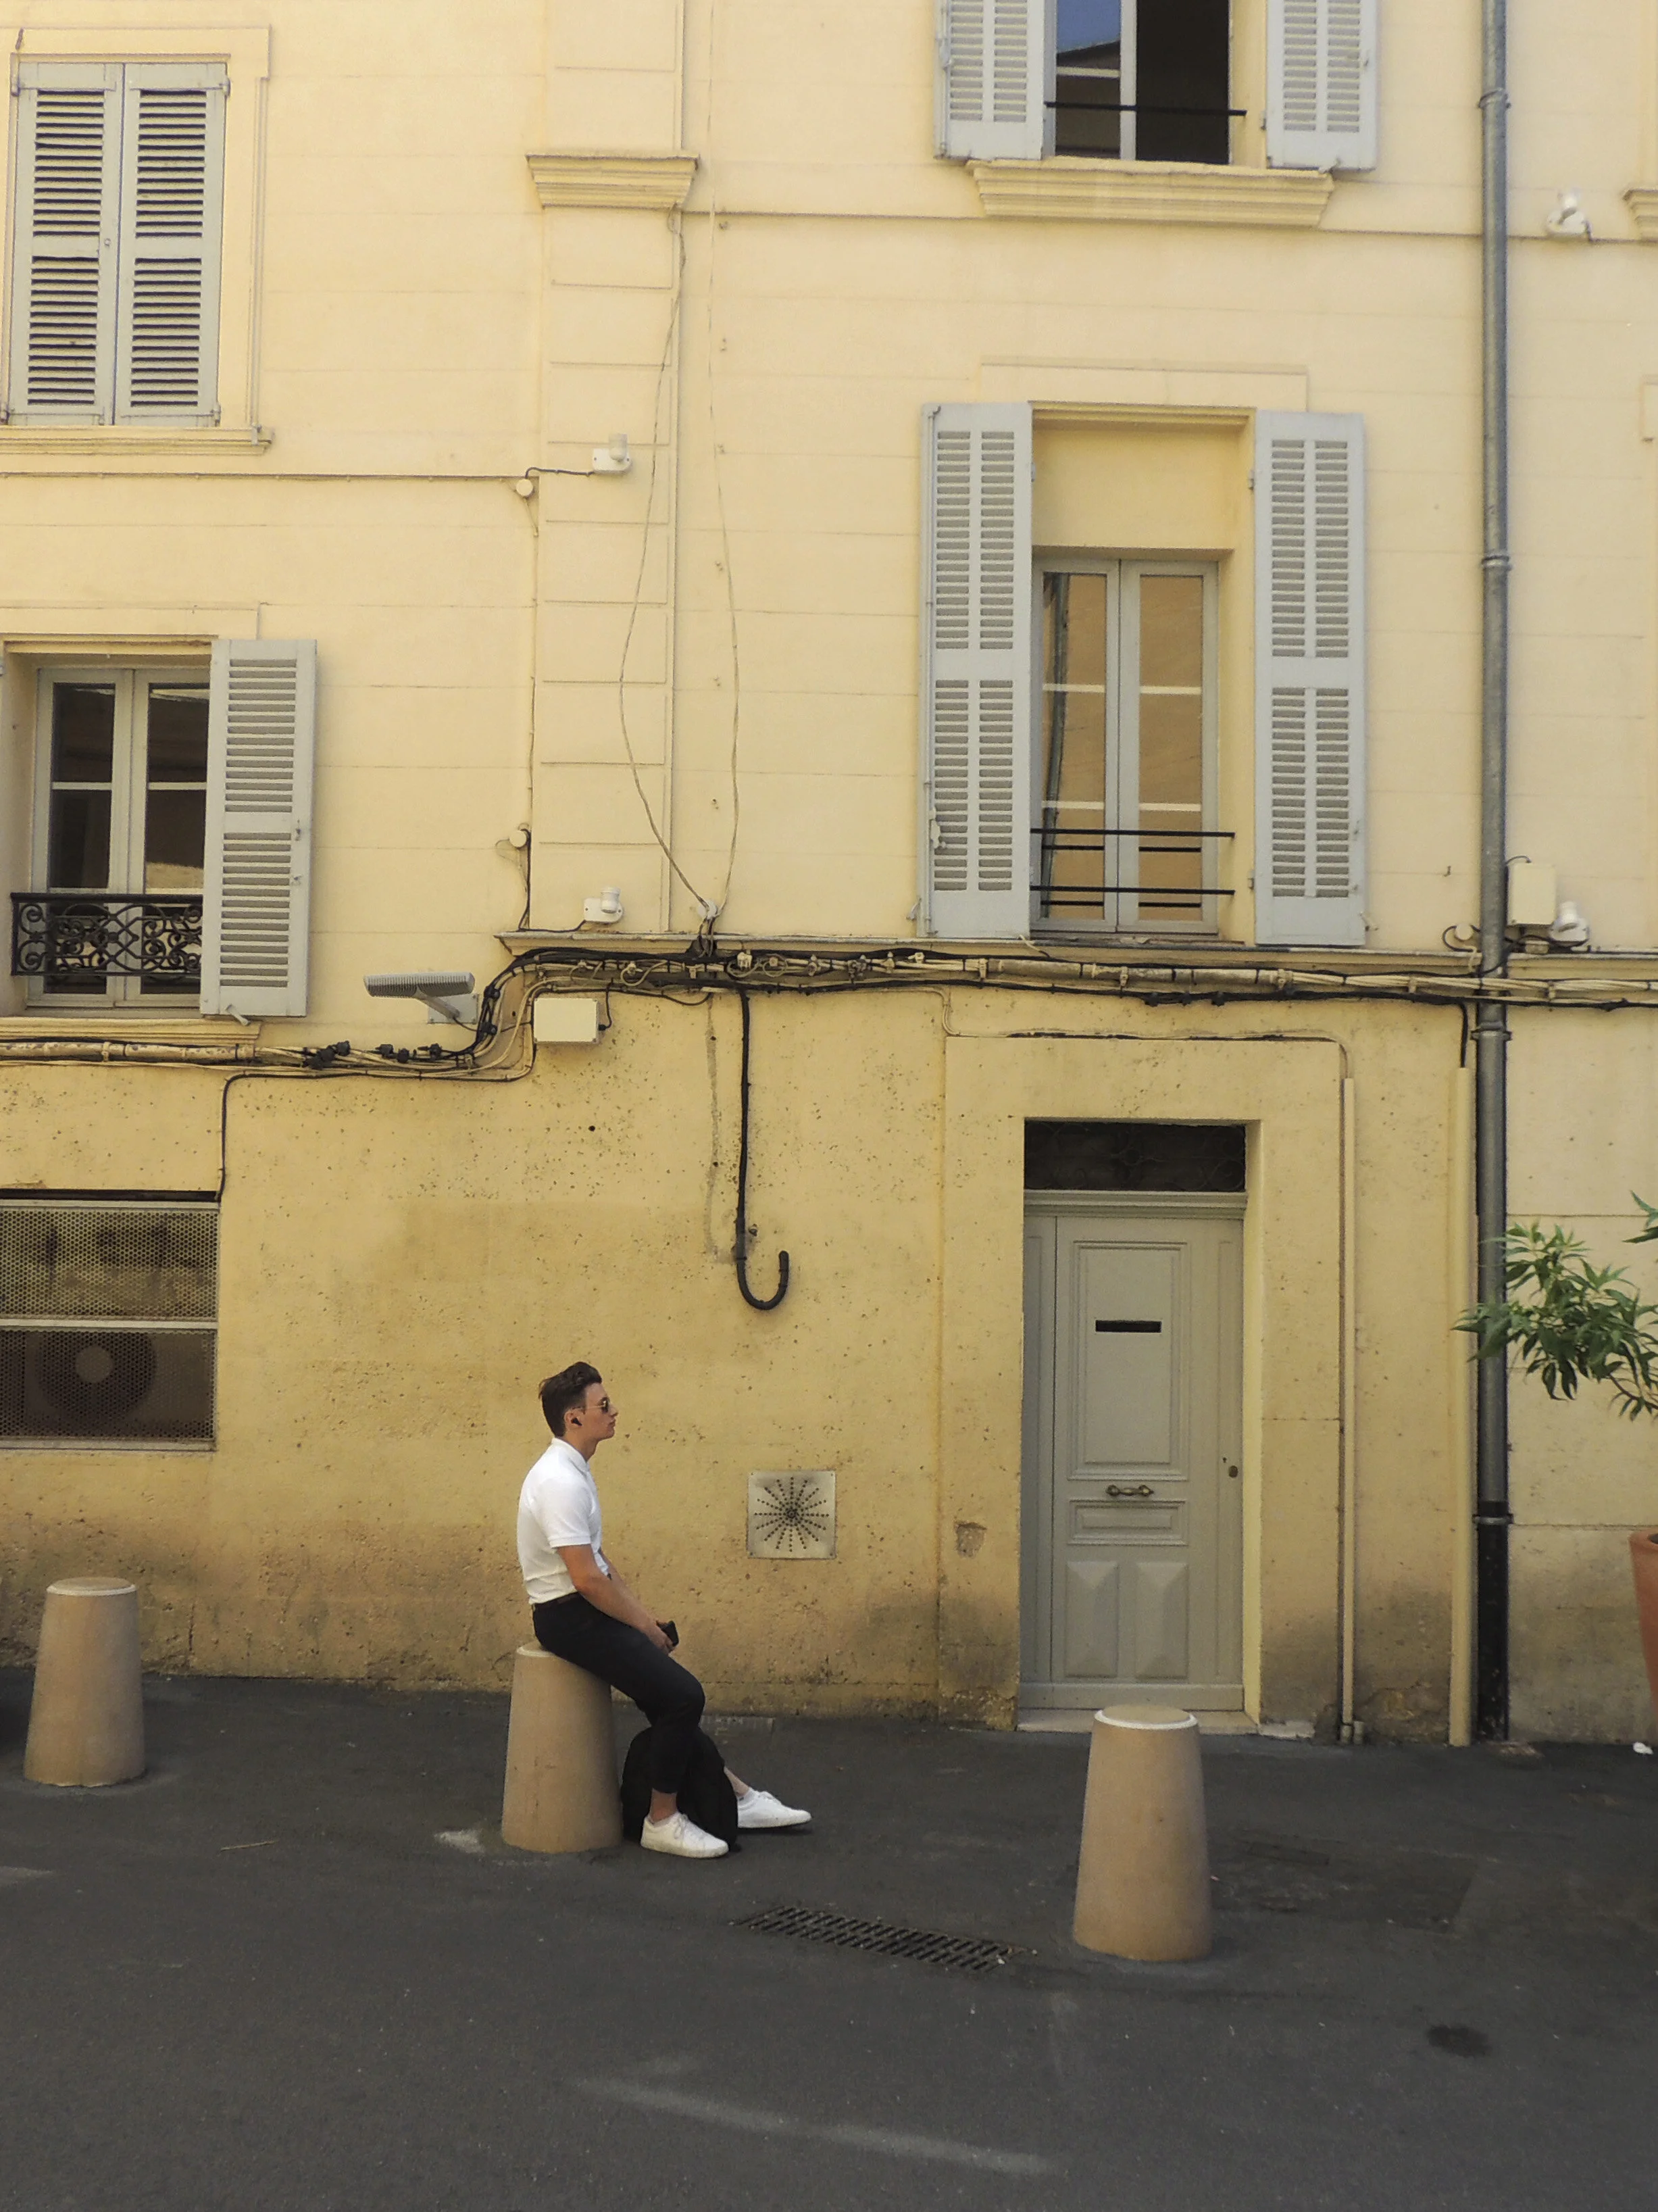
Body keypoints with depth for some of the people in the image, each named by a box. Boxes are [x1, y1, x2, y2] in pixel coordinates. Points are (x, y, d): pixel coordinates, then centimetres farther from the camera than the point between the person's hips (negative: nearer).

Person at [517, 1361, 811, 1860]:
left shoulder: (572, 1472, 10)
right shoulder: (560, 1482, -24)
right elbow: (586, 1578, -26)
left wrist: (642, 1612, 12)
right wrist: (641, 1624, -13)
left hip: (586, 1609, 11)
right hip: (569, 1617, -11)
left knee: (677, 1692, 14)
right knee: (681, 1695, -15)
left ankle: (734, 1796, 21)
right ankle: (663, 1822, -2)